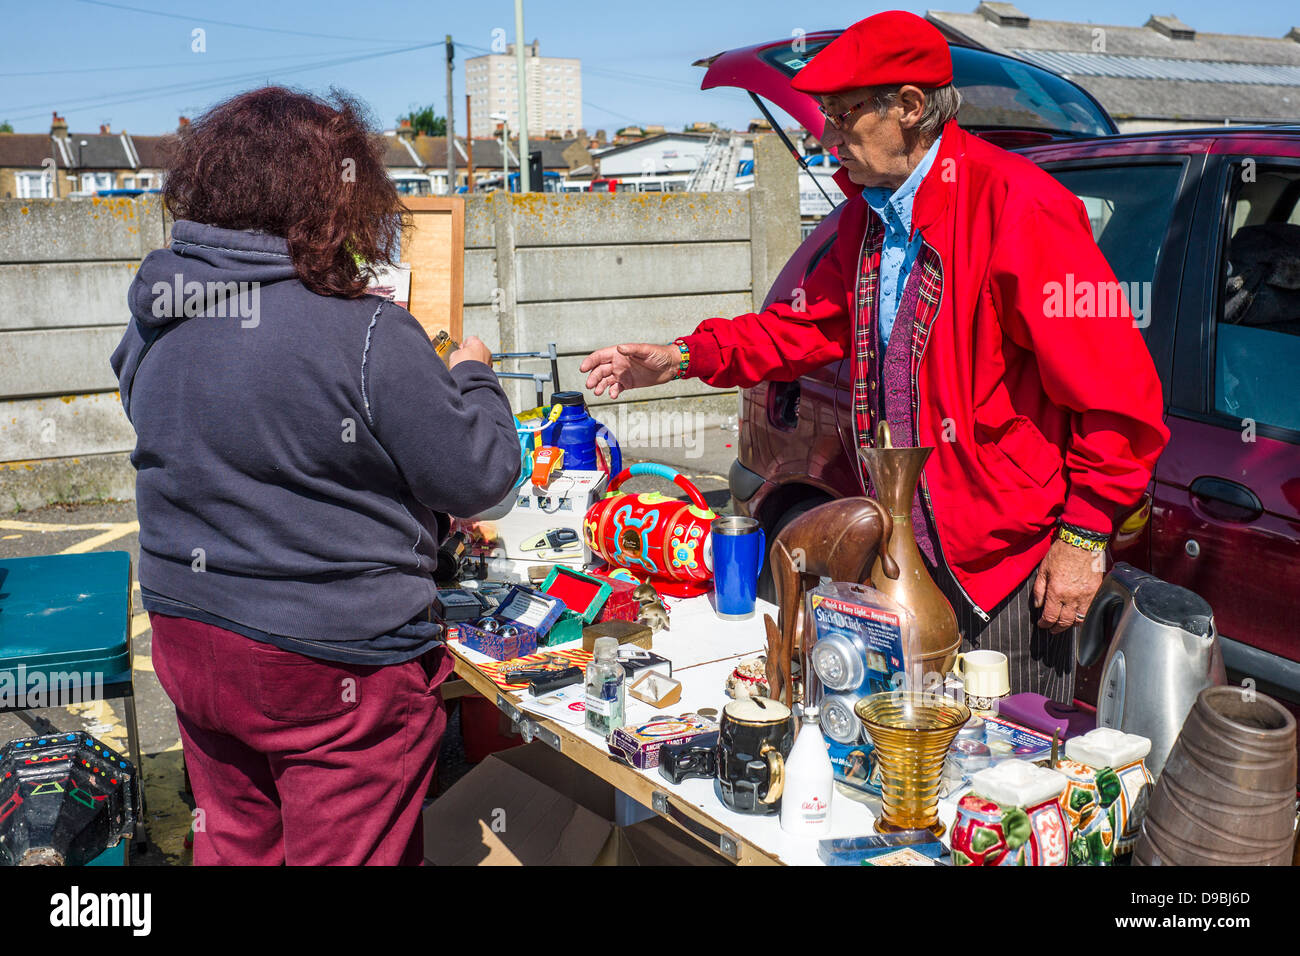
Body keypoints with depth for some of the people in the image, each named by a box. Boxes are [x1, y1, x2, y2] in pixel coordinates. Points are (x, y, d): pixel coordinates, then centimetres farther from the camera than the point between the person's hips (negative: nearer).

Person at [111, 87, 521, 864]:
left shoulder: (153, 326, -1)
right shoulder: (369, 338, -22)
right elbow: (479, 479, -15)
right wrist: (473, 377, 3)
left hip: (188, 645, 7)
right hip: (334, 668, -6)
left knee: (234, 844, 24)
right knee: (345, 851, 11)